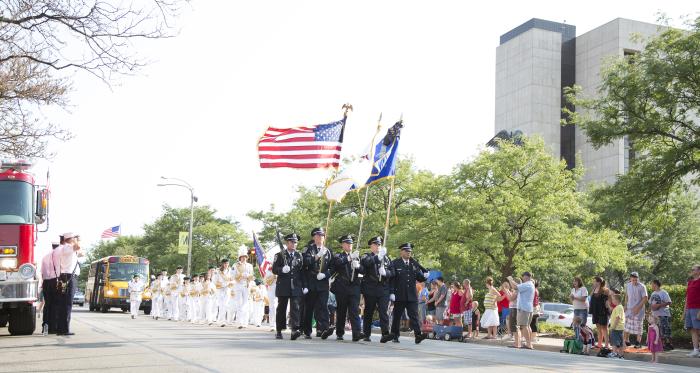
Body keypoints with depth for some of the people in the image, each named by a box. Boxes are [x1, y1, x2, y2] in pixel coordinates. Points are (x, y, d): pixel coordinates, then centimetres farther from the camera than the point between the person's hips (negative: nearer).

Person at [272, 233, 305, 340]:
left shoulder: (299, 256, 13)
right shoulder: (280, 255, 6)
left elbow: (302, 272, 12)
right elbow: (274, 269, 0)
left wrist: (304, 286, 5)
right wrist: (282, 270, -21)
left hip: (296, 287, 1)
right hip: (283, 286, -1)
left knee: (295, 308, -11)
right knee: (281, 309, 6)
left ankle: (295, 330, -20)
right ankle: (279, 331, 16)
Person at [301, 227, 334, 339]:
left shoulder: (328, 251, 14)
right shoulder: (308, 249, 5)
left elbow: (332, 267, 12)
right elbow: (305, 262, -11)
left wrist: (325, 274, -6)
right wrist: (317, 256, -21)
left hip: (323, 284, 2)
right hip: (310, 284, -2)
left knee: (323, 306, -10)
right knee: (308, 307, 3)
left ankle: (324, 329, -21)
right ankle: (307, 332, 11)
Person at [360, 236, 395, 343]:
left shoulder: (386, 258, 16)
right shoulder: (367, 257, 5)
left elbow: (392, 272, 11)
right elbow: (367, 262, -19)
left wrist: (385, 272, -10)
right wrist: (378, 256, -28)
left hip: (384, 289, 2)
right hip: (370, 289, -2)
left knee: (384, 311, -10)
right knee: (368, 312, 6)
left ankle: (385, 334, -17)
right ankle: (366, 335, 16)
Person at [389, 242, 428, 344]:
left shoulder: (414, 264, 12)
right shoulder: (395, 263, 1)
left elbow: (420, 278, 13)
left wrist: (425, 276, -9)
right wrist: (391, 292, -12)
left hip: (412, 296, 2)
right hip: (399, 295, -2)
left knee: (414, 316, -7)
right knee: (397, 316, 7)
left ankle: (418, 335, -16)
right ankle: (395, 336, 18)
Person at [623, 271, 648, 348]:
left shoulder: (642, 287, -10)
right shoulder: (627, 285, 6)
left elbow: (645, 298, -12)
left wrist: (638, 307, -17)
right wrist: (625, 305, 7)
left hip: (638, 310, -4)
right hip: (629, 309, 4)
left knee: (638, 326, -2)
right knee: (626, 325, 4)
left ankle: (638, 342, 6)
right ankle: (626, 340, 16)